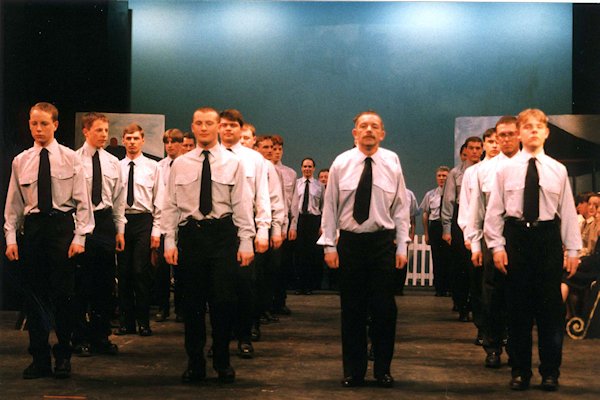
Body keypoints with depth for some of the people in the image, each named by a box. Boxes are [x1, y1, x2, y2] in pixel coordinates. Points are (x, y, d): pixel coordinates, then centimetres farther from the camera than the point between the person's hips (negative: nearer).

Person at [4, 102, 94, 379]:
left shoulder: (70, 158, 1)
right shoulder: (20, 161, 8)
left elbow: (82, 201, 0)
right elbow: (13, 204, 9)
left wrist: (80, 236, -8)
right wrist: (10, 238, 1)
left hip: (62, 225, -2)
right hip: (32, 227, 3)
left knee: (62, 293, -1)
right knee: (34, 294, 5)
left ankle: (63, 356, 12)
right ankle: (39, 358, 14)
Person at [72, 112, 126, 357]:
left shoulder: (112, 163, 9)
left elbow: (119, 199, 12)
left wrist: (120, 230, 8)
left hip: (105, 221, 4)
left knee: (105, 282, 8)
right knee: (81, 282, 0)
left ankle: (101, 337, 18)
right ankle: (81, 338, 11)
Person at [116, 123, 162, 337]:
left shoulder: (152, 167, 3)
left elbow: (158, 201, 1)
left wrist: (156, 231, -4)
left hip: (143, 220, -2)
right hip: (120, 220, 2)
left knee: (141, 271, -4)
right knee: (123, 272, 6)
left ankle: (143, 321, 6)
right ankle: (126, 321, 16)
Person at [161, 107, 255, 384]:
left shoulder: (233, 163, 4)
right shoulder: (180, 164, 8)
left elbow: (242, 205, 1)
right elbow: (170, 205, 8)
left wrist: (246, 242, -5)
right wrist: (169, 241, 0)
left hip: (223, 233, -1)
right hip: (190, 233, 2)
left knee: (224, 299, -3)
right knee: (192, 301, 6)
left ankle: (222, 362, 13)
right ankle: (195, 363, 17)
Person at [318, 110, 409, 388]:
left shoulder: (392, 163, 0)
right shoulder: (341, 163, 1)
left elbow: (401, 207, 3)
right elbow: (330, 206, 3)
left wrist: (402, 246, 0)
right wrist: (329, 244, -1)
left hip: (383, 242, 0)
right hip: (350, 241, 0)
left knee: (384, 308, 2)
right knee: (351, 309, 6)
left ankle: (383, 369, 16)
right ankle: (353, 371, 17)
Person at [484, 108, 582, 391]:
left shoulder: (558, 170, 5)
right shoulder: (506, 169, 3)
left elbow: (568, 211, 5)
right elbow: (495, 210, 3)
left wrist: (573, 249, 2)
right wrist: (496, 245, -4)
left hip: (548, 237, 0)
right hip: (516, 236, 0)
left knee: (550, 306, 4)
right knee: (518, 307, 5)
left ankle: (550, 372, 15)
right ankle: (520, 371, 15)